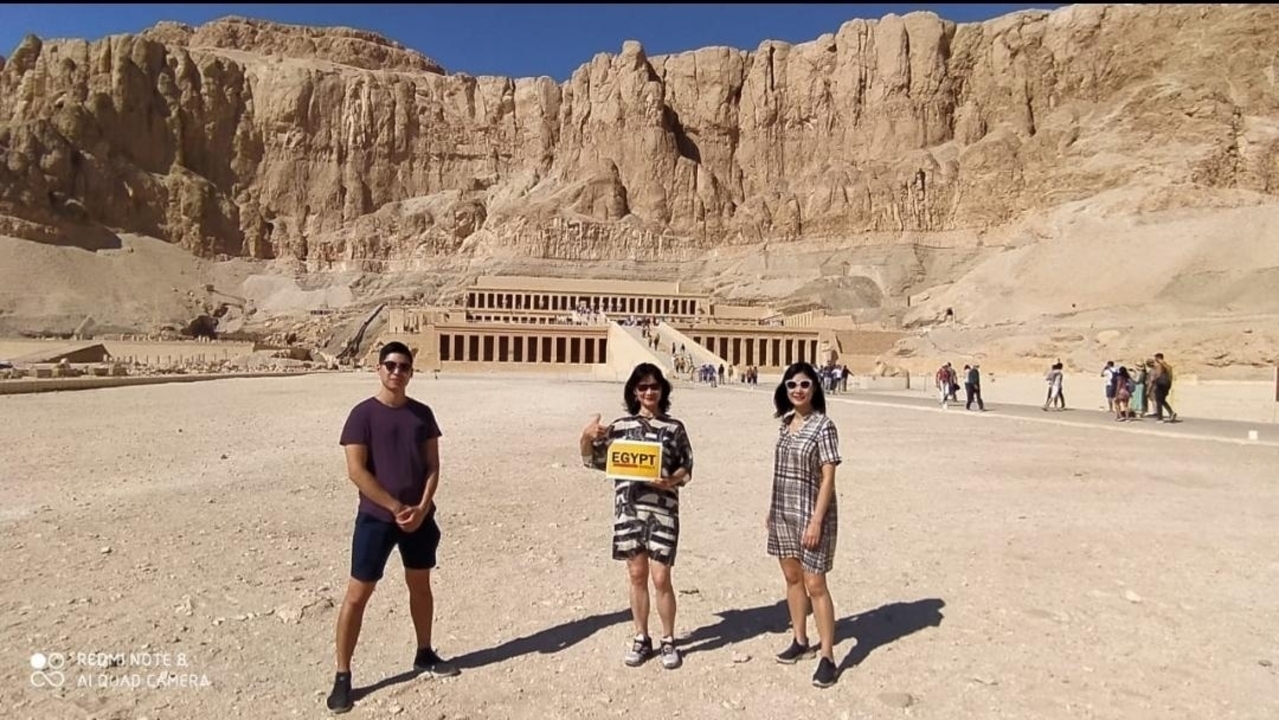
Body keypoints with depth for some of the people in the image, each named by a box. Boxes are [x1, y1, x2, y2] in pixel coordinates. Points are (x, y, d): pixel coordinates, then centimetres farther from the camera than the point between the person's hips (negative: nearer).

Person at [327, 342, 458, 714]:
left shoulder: (422, 413, 4)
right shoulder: (363, 414, -8)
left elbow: (433, 466, 3)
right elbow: (356, 471, -13)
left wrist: (422, 507, -11)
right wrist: (396, 507, -15)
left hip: (420, 516, 4)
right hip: (376, 517, -4)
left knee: (421, 585, 16)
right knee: (357, 594, 0)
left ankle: (425, 654, 34)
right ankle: (342, 675, 13)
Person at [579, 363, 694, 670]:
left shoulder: (674, 427, 0)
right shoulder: (620, 426, 5)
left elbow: (687, 468, 3)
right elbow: (592, 460, 9)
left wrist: (672, 480, -17)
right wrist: (587, 437, -10)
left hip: (662, 510, -2)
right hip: (628, 509, 2)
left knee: (661, 578, 1)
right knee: (637, 575, 11)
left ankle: (668, 641, 20)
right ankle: (642, 638, 27)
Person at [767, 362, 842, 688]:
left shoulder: (823, 426, -14)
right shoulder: (786, 423, 7)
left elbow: (828, 478, -16)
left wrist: (816, 521, -20)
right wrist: (772, 509, 14)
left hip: (810, 513, -7)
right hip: (783, 512, 7)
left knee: (815, 584, -2)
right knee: (792, 576, 16)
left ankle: (827, 657, 10)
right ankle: (800, 641, 32)